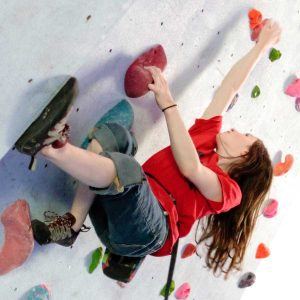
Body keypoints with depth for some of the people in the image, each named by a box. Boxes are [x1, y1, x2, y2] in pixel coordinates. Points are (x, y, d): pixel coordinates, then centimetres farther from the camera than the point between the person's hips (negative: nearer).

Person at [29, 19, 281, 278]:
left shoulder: (228, 190, 7)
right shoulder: (207, 137, 27)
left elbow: (190, 167, -13)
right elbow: (229, 89, 24)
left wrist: (168, 103, -12)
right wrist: (261, 46, 31)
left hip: (146, 231, -7)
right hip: (115, 214, 7)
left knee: (125, 167, -36)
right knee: (114, 134, -15)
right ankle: (71, 225, -25)